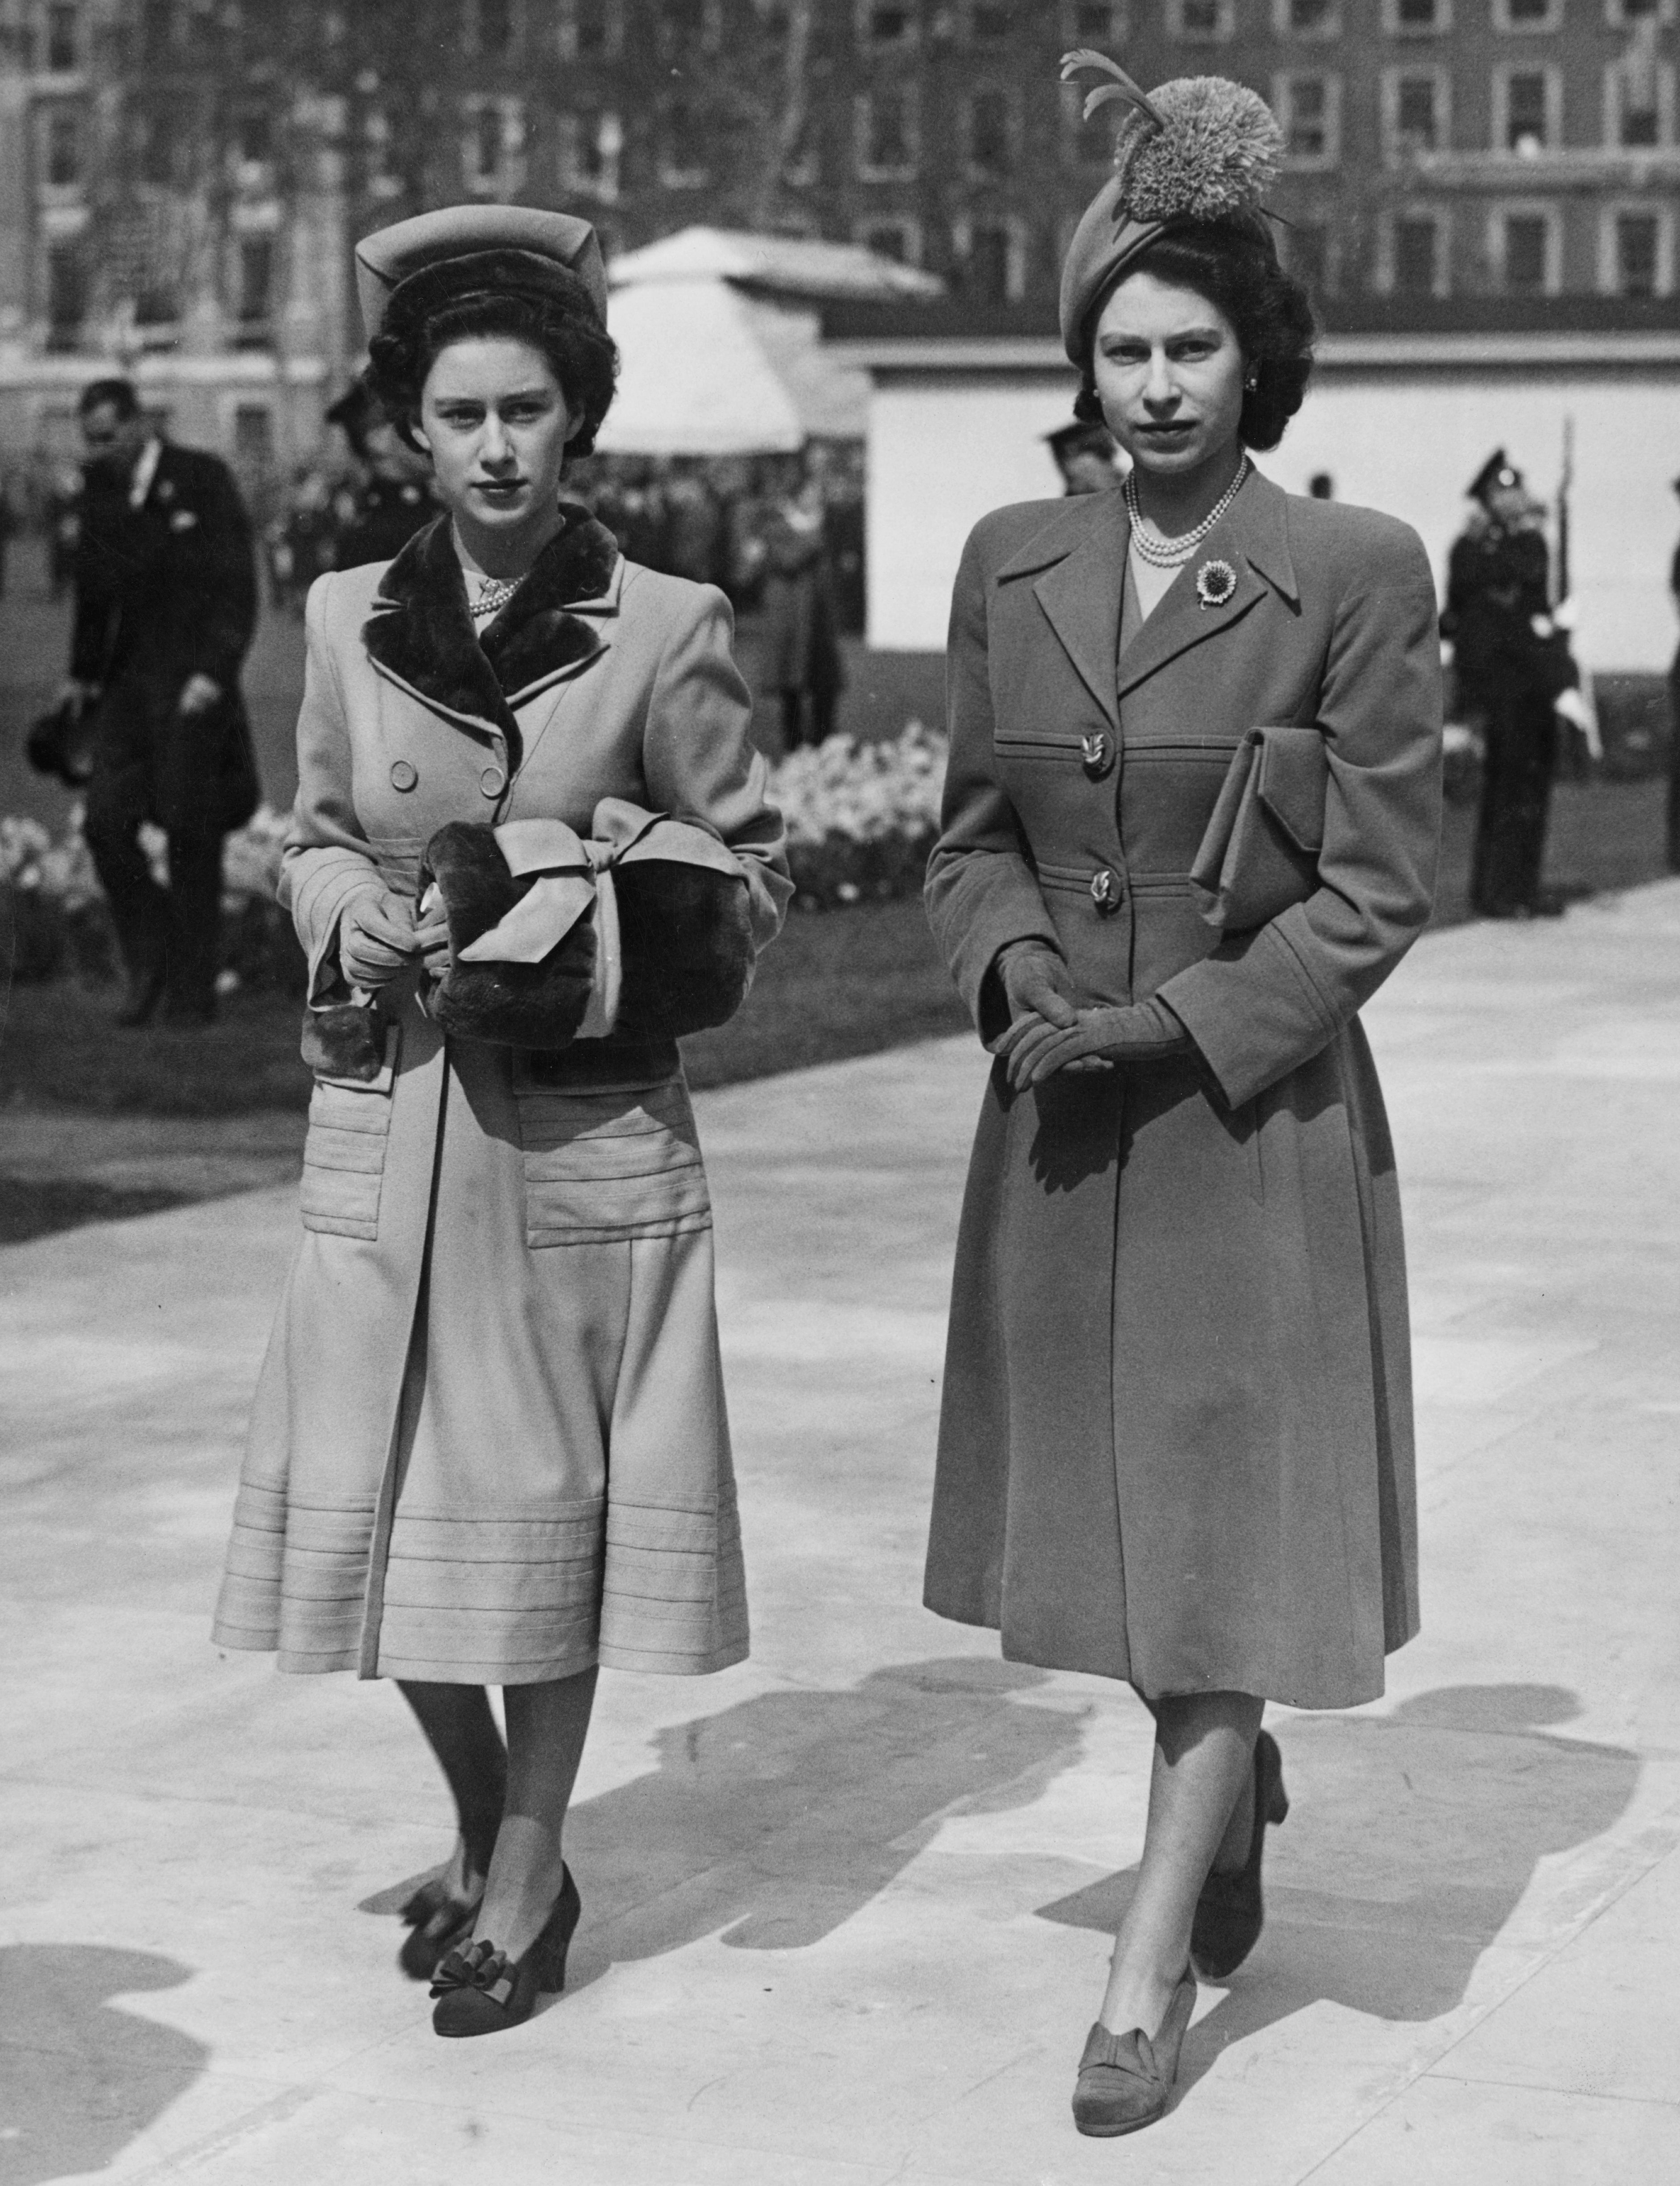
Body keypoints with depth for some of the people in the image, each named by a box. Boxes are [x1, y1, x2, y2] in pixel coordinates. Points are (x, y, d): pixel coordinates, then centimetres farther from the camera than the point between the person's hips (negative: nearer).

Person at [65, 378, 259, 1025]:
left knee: (191, 835, -2)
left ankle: (194, 990, 7)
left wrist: (215, 673, -16)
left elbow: (238, 588, -8)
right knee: (105, 821, -5)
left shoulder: (204, 480, -5)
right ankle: (151, 960, 12)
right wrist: (83, 674, 16)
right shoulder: (99, 488, 9)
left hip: (193, 684, -5)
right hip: (128, 680, 5)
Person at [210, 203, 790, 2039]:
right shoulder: (348, 619, 5)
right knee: (378, 1507, 6)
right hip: (384, 1119, 3)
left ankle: (528, 1875, 21)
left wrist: (588, 922, -14)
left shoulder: (666, 631, -4)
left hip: (582, 1129, -3)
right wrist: (351, 917, -5)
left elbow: (751, 884, 1)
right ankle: (482, 1831, 29)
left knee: (548, 1499, 4)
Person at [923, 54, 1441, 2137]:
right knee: (1109, 1502, 15)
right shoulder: (1011, 563, 4)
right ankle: (1246, 1791, 41)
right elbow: (971, 834, 10)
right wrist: (1016, 967, -10)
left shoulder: (1355, 575, -10)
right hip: (1058, 1117, 5)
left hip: (1257, 1114, -5)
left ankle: (1153, 1966, 4)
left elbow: (1378, 887, -8)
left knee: (1230, 1521, -2)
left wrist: (1178, 1020, -15)